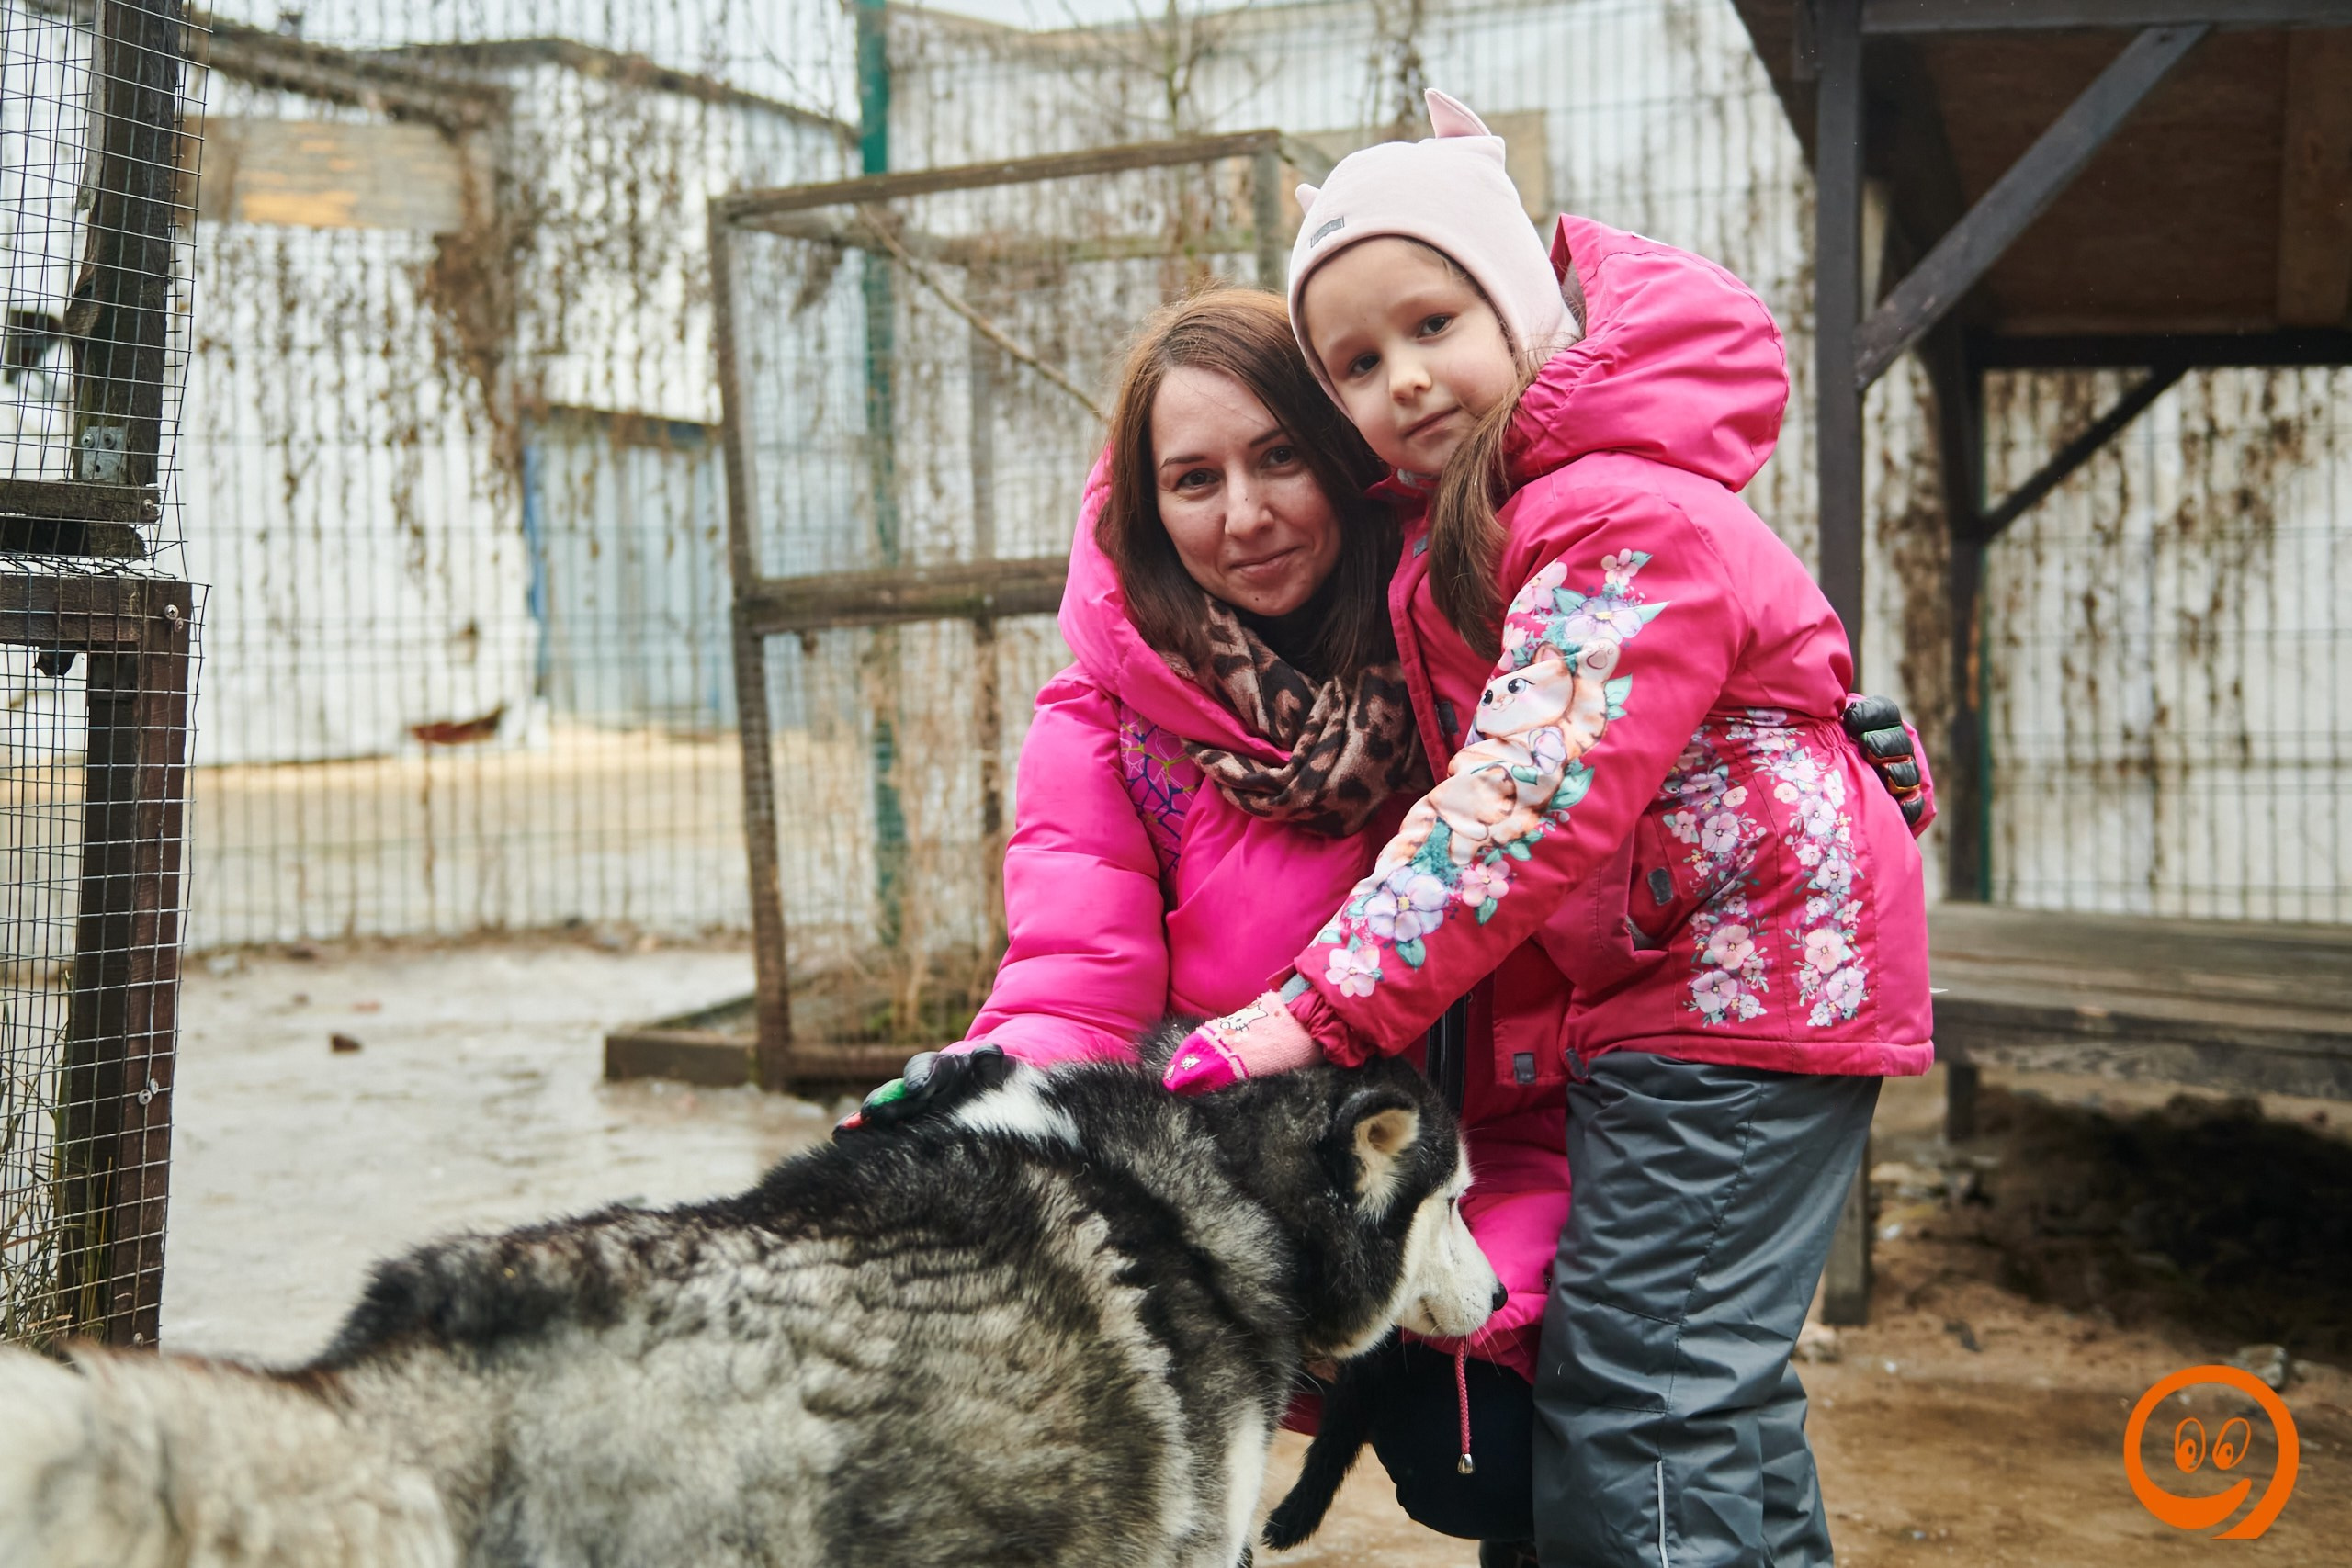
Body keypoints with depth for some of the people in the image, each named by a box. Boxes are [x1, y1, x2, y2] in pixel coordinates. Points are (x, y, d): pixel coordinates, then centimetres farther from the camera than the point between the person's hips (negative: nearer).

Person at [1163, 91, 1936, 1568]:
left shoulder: (1628, 522, -21)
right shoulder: (1463, 511, 10)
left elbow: (1527, 806, -29)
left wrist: (1321, 1009, -30)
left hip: (1733, 993, -10)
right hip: (1709, 996, 10)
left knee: (1635, 1412, -10)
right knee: (1720, 1399, 17)